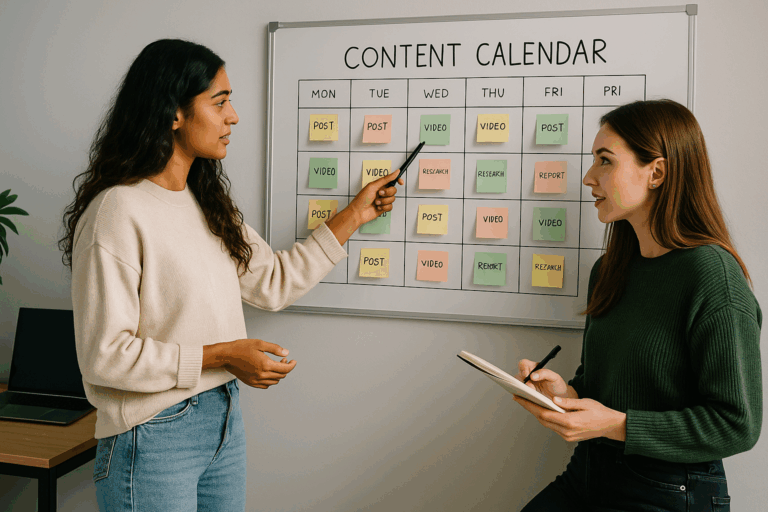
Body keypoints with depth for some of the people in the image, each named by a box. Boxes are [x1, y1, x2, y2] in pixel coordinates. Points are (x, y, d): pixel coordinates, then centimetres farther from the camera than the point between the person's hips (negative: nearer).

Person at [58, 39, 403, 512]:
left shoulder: (208, 203, 9)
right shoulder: (118, 212, -19)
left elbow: (274, 282, 11)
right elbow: (104, 354, -20)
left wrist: (354, 215, 14)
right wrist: (220, 356, -21)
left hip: (225, 419, 8)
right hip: (153, 436, -7)